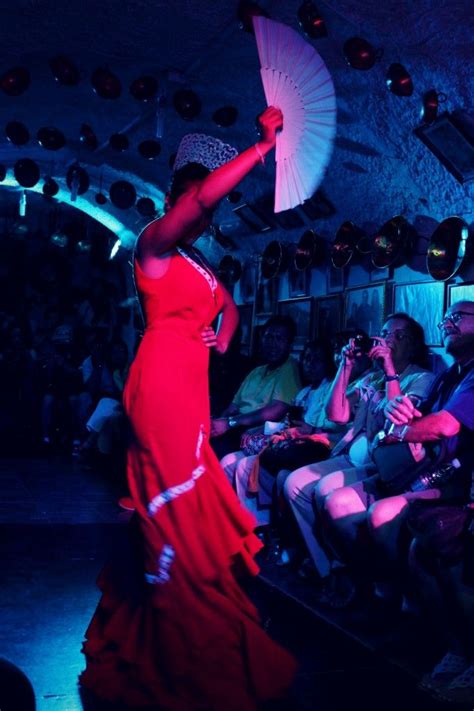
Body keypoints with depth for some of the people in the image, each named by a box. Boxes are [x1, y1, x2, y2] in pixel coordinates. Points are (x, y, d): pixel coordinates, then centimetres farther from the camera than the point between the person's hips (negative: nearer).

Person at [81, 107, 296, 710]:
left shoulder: (197, 265, 21)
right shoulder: (153, 245, -4)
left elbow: (229, 307, 36)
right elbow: (203, 193, -20)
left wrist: (221, 341, 15)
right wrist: (264, 144, -14)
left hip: (191, 381, 9)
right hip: (162, 376, -9)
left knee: (188, 495, 11)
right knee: (173, 492, -6)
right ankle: (190, 658, 3)